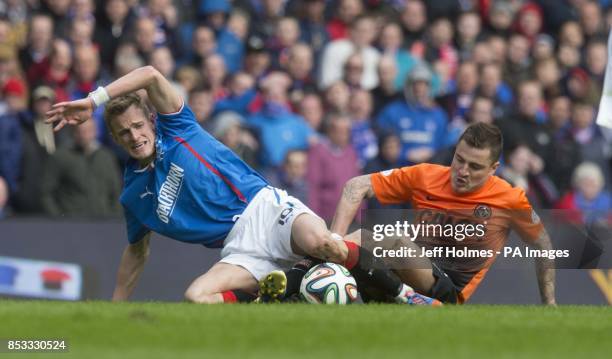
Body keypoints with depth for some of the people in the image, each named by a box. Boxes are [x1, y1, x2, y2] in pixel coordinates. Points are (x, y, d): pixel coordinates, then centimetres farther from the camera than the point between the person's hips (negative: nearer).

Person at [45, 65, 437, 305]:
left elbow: (151, 75, -12)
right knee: (196, 297, -28)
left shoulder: (175, 129, 4)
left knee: (321, 243, -36)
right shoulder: (134, 195, 16)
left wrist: (93, 99, -16)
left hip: (266, 208, -4)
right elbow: (137, 253, 29)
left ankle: (404, 294, -21)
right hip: (242, 250, 4)